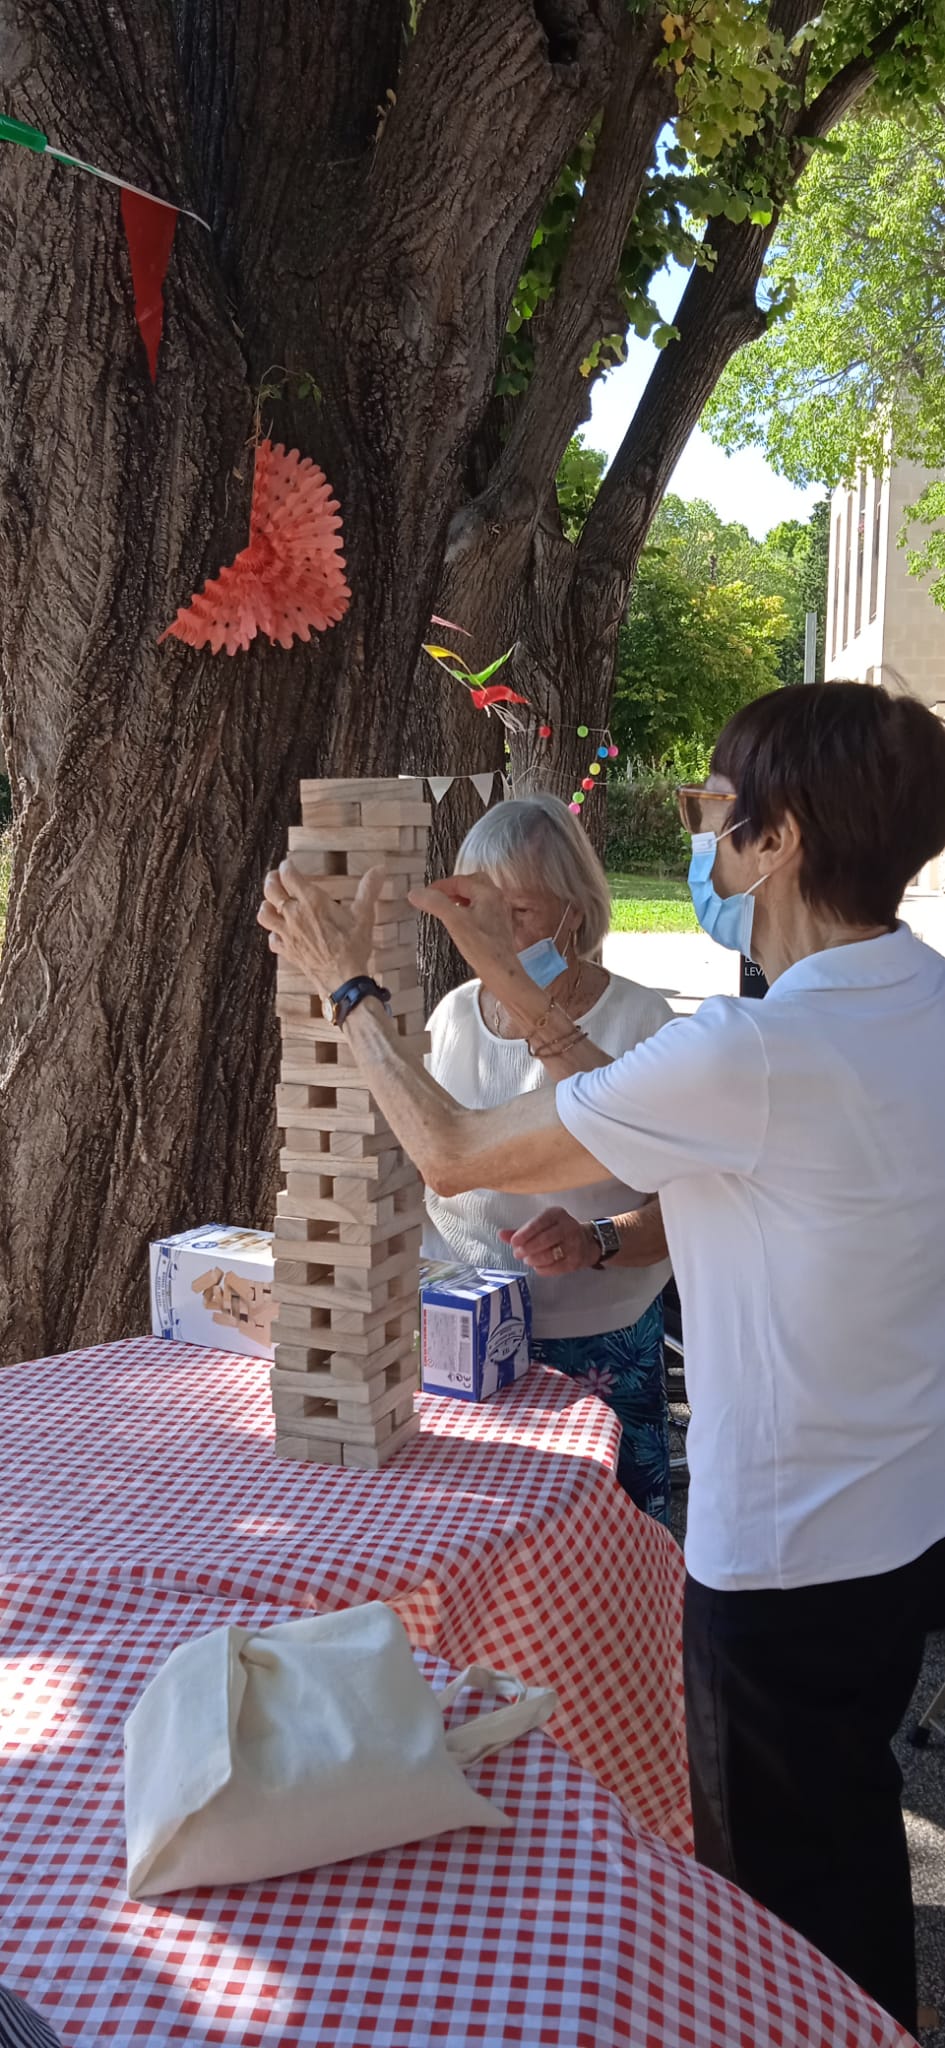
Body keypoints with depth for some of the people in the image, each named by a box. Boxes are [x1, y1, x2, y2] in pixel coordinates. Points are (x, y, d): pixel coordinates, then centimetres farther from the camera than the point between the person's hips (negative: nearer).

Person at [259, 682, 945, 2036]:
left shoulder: (757, 1051, -30)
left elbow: (453, 1155, -17)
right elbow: (645, 1125, 6)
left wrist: (349, 987, -3)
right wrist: (512, 985, 10)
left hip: (788, 1557, -9)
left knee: (783, 1888, 16)